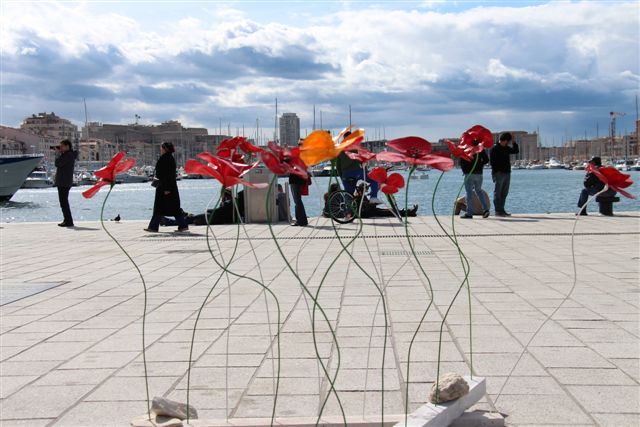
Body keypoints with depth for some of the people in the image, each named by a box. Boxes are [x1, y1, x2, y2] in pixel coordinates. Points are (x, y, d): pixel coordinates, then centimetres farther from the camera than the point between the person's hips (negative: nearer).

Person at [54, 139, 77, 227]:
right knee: (64, 201, 16)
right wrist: (59, 153, 9)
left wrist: (58, 153, -6)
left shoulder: (68, 155, -15)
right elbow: (60, 164, 20)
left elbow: (57, 163, -20)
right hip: (63, 182, 11)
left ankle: (68, 221, -10)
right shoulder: (70, 155, 17)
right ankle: (67, 220, 21)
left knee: (63, 201, -10)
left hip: (64, 182, -11)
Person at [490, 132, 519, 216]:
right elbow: (492, 162, -13)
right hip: (499, 173, -8)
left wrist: (513, 141, 14)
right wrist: (496, 172, -19)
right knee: (498, 193, -4)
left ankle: (501, 210, 15)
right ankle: (497, 211, -4)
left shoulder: (506, 148, 16)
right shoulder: (495, 149, -8)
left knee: (504, 193, 10)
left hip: (507, 173, 8)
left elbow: (516, 151, 25)